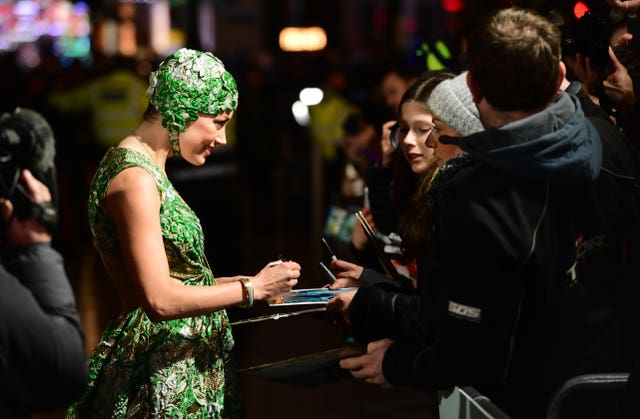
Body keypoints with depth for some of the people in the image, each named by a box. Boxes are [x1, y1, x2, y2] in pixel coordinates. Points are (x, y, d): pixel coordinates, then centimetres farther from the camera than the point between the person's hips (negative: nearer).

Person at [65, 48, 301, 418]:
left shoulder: (149, 167, 12)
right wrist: (253, 288, -14)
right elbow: (160, 300, -23)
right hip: (160, 374, -9)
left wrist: (253, 282, 9)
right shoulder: (134, 176, -17)